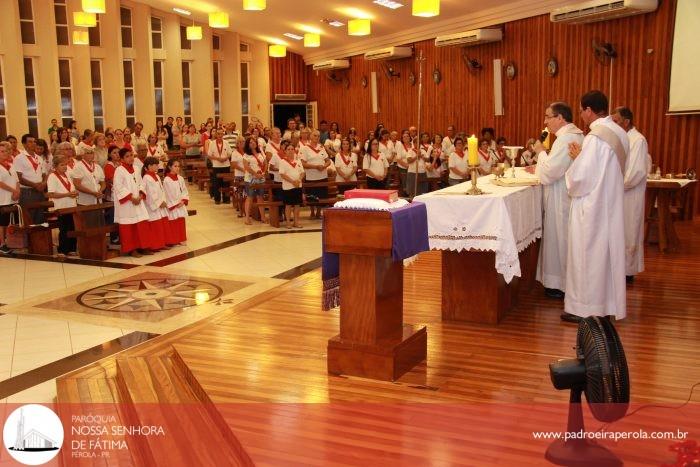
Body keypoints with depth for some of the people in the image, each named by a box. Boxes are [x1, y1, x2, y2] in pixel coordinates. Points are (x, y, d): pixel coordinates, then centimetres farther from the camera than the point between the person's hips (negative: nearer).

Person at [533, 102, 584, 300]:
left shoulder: (565, 138, -21)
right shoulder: (575, 135, 12)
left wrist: (541, 152, -10)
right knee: (564, 239, 16)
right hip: (567, 197, 10)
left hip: (561, 200, -10)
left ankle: (560, 285, 10)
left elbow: (550, 173, -24)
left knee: (559, 239, 1)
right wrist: (540, 167, 13)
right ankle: (566, 281, 24)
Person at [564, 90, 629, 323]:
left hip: (592, 207, -9)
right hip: (610, 203, 9)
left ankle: (585, 308, 10)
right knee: (606, 253, 16)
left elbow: (581, 176, -22)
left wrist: (576, 158, -3)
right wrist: (582, 157, 8)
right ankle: (608, 303, 27)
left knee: (588, 256, 1)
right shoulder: (619, 133, 7)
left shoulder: (595, 137, -21)